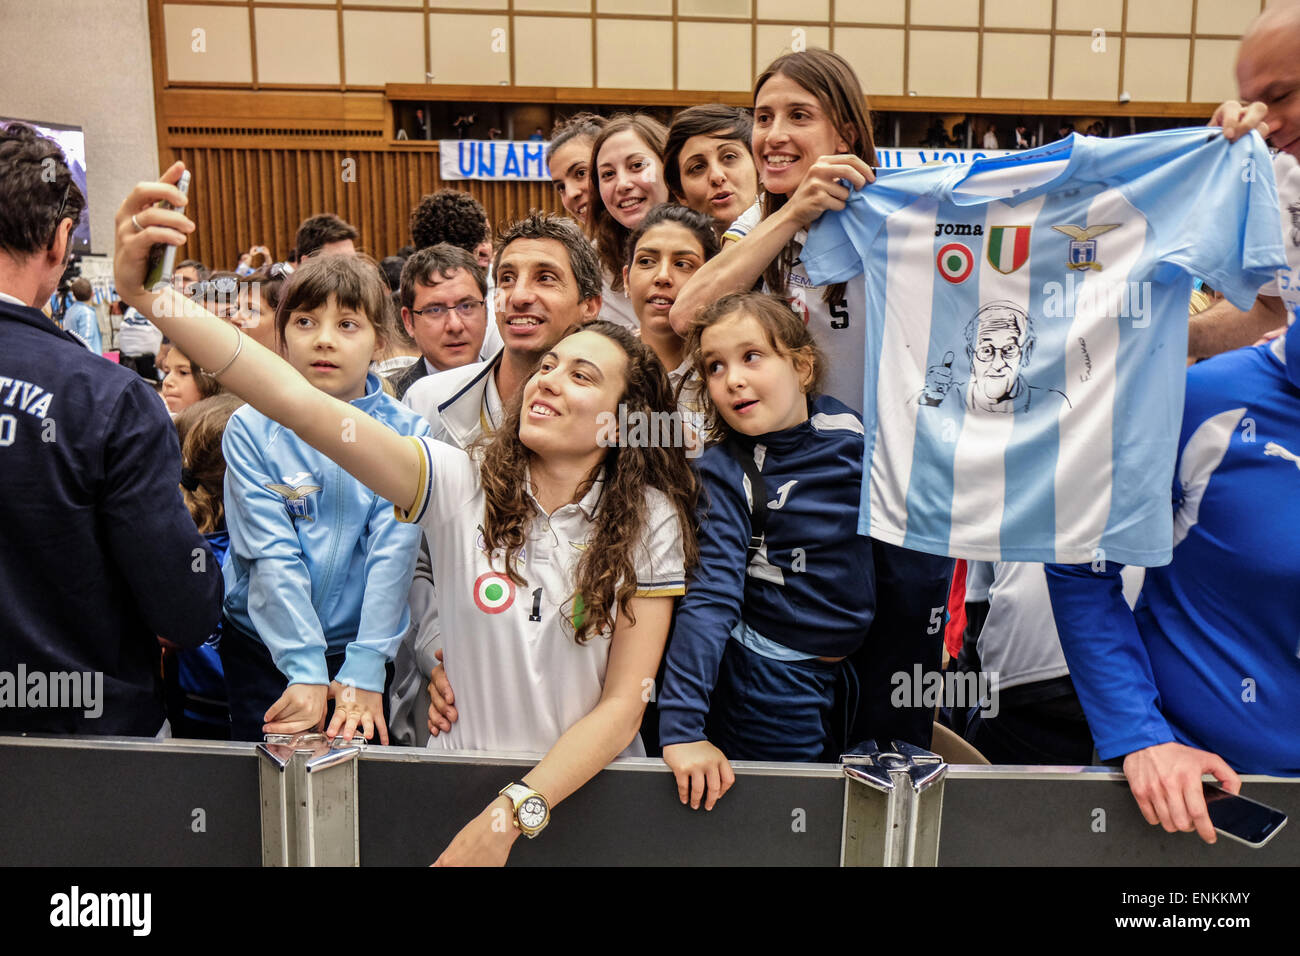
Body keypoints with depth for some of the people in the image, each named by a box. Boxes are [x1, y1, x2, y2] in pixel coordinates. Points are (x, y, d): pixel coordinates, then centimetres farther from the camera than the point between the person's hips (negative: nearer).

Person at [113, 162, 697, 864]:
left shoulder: (651, 523, -6)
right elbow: (302, 405, -17)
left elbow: (623, 705, -8)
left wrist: (513, 814, -19)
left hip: (589, 787, 0)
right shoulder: (463, 484, -6)